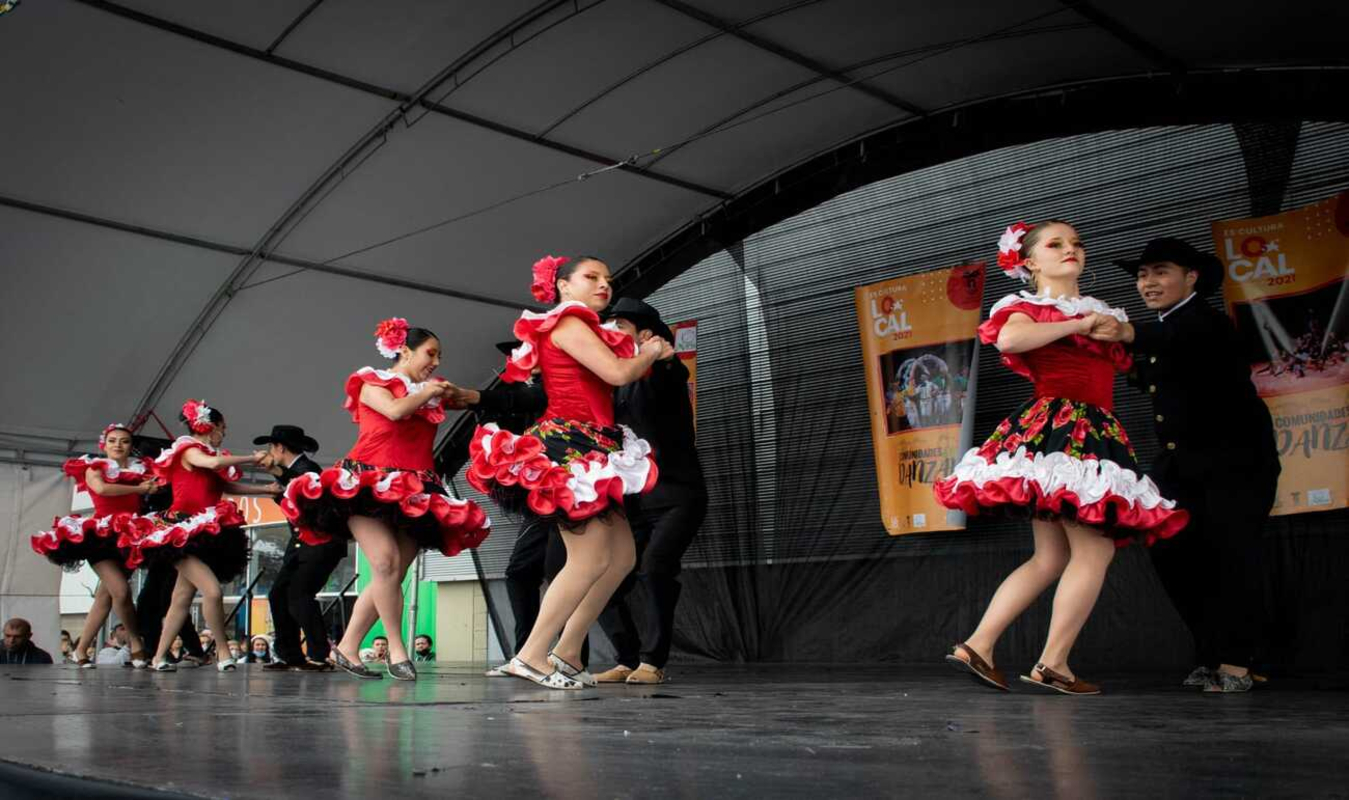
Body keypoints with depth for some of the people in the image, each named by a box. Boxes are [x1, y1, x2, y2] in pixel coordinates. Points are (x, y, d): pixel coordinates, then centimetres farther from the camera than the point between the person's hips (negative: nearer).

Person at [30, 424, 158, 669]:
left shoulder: (141, 470, 15)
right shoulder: (94, 468, 7)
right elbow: (101, 488, -12)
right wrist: (139, 489, -8)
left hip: (129, 537, 3)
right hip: (100, 536, -3)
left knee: (104, 596, 2)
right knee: (121, 591, -18)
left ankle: (81, 650, 11)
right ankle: (137, 642, 0)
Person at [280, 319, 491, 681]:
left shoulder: (432, 395, 20)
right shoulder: (372, 383, 6)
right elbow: (396, 410, -12)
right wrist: (426, 392, 0)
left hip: (414, 496, 5)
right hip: (367, 486, -5)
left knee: (392, 575, -2)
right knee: (386, 561, -21)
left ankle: (347, 647, 8)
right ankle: (396, 648, -10)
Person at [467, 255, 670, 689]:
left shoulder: (586, 331, 24)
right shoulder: (567, 322, -6)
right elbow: (618, 374, -16)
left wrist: (650, 355, 14)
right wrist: (650, 351, 1)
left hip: (586, 452, 10)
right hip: (569, 448, -10)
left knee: (622, 555, 9)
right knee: (591, 558, -12)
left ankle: (566, 652, 13)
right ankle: (531, 656, -8)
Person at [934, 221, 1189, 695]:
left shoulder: (1099, 313, 25)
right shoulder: (1027, 307, 2)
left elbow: (1118, 366, 29)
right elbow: (1009, 339, -21)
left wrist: (1117, 331, 14)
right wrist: (1080, 324, -11)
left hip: (1094, 433, 8)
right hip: (1058, 427, -8)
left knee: (1052, 558, 6)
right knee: (1095, 550, -11)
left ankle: (976, 647, 5)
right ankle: (1052, 665, -7)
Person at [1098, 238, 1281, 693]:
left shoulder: (1205, 322, -14)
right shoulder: (1157, 331, 14)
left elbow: (1178, 340, -38)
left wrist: (1130, 335, -58)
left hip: (1235, 458, -8)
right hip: (1181, 462, 8)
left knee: (1229, 551, -14)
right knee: (1170, 550, -1)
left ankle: (1235, 664, -8)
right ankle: (1210, 655, 10)